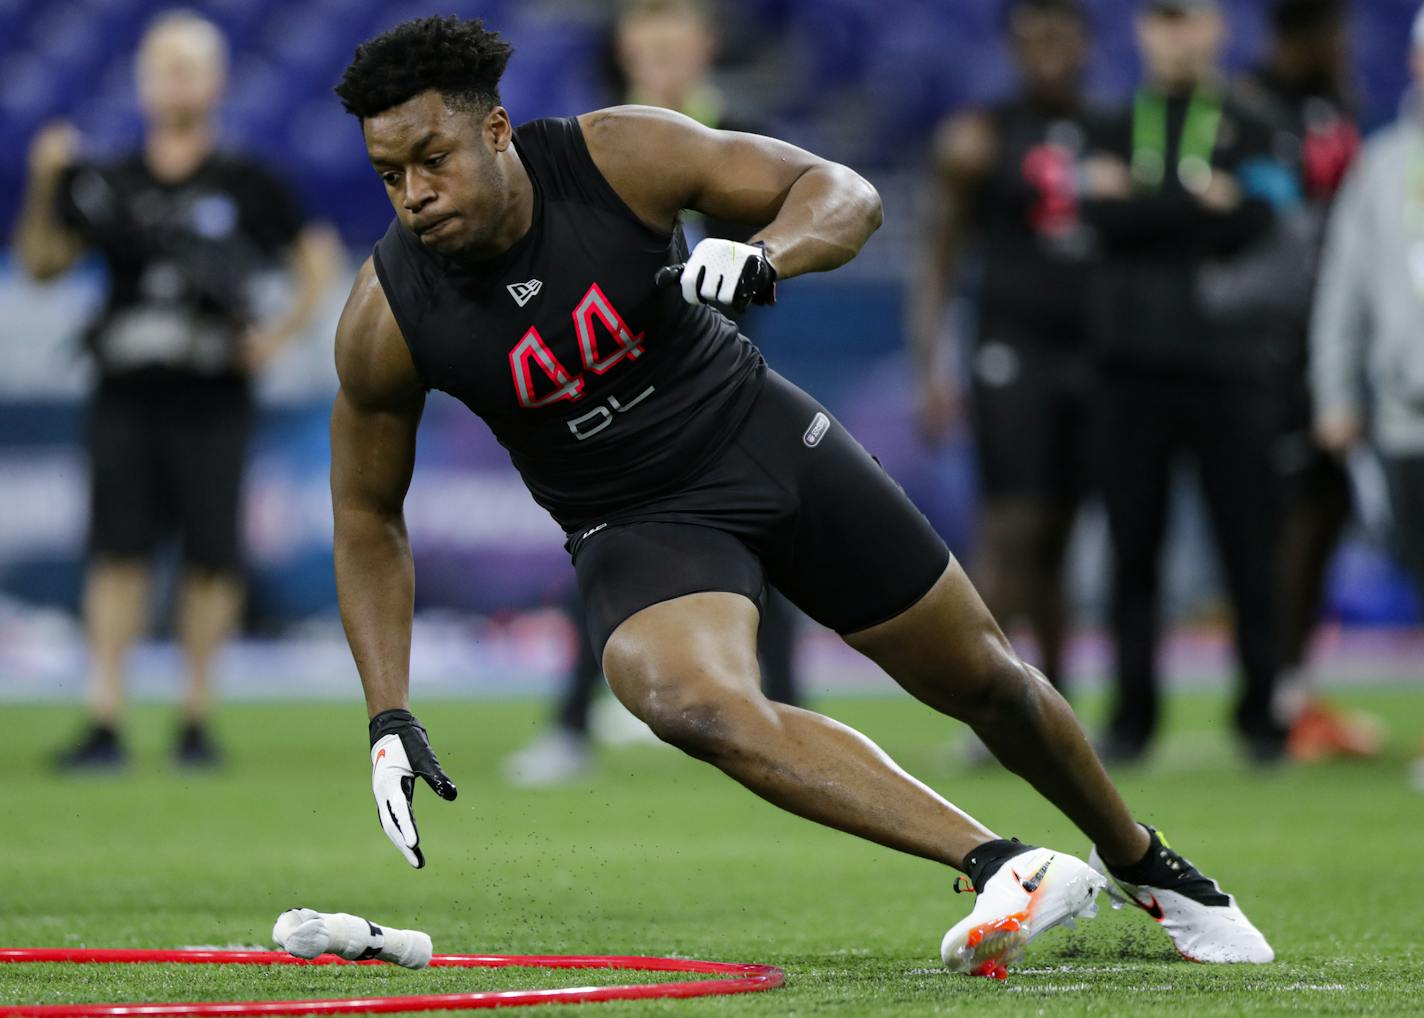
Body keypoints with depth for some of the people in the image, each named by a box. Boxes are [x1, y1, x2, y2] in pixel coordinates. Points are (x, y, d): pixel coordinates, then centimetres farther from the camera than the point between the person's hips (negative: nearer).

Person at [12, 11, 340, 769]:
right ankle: (104, 723, -5)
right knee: (117, 553, -4)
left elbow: (316, 258, 11)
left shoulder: (245, 186, 2)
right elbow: (41, 263, 8)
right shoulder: (109, 185, 8)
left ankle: (197, 720, 10)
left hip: (211, 400, -1)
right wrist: (46, 187, -5)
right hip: (127, 397, 1)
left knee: (212, 557, -1)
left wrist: (282, 332, -1)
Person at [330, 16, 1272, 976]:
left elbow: (843, 193, -13)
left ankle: (1149, 867, 37)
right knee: (692, 701, -33)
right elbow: (367, 515, -3)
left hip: (766, 436, 1)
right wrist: (391, 718, -9)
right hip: (636, 526, -1)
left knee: (985, 680, 9)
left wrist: (760, 259, -36)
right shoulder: (387, 319, -17)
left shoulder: (616, 155, -19)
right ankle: (1004, 867, -34)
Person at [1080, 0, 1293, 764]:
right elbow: (1100, 216, -5)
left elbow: (1252, 223, -8)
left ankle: (1260, 708, 4)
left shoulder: (1248, 132, 8)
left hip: (1225, 364, -1)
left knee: (1247, 546, -3)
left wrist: (1140, 207, -11)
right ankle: (1133, 714, 8)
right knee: (1132, 548, 2)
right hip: (1134, 364, 2)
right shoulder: (1117, 133, 13)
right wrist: (1199, 205, -11)